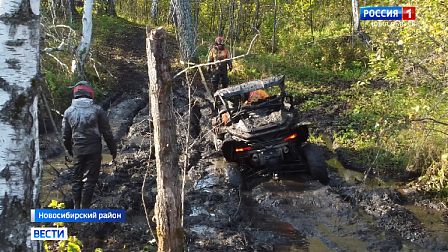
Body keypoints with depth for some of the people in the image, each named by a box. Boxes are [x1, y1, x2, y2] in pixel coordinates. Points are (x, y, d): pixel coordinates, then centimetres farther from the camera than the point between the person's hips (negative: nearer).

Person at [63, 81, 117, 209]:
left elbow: (66, 136, 6)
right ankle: (85, 208, 6)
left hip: (77, 151, 3)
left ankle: (76, 208, 21)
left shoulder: (68, 112, 2)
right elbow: (107, 133, -6)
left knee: (76, 179, 16)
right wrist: (113, 149, 4)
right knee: (89, 180, 3)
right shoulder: (97, 110, -7)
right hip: (94, 150, -3)